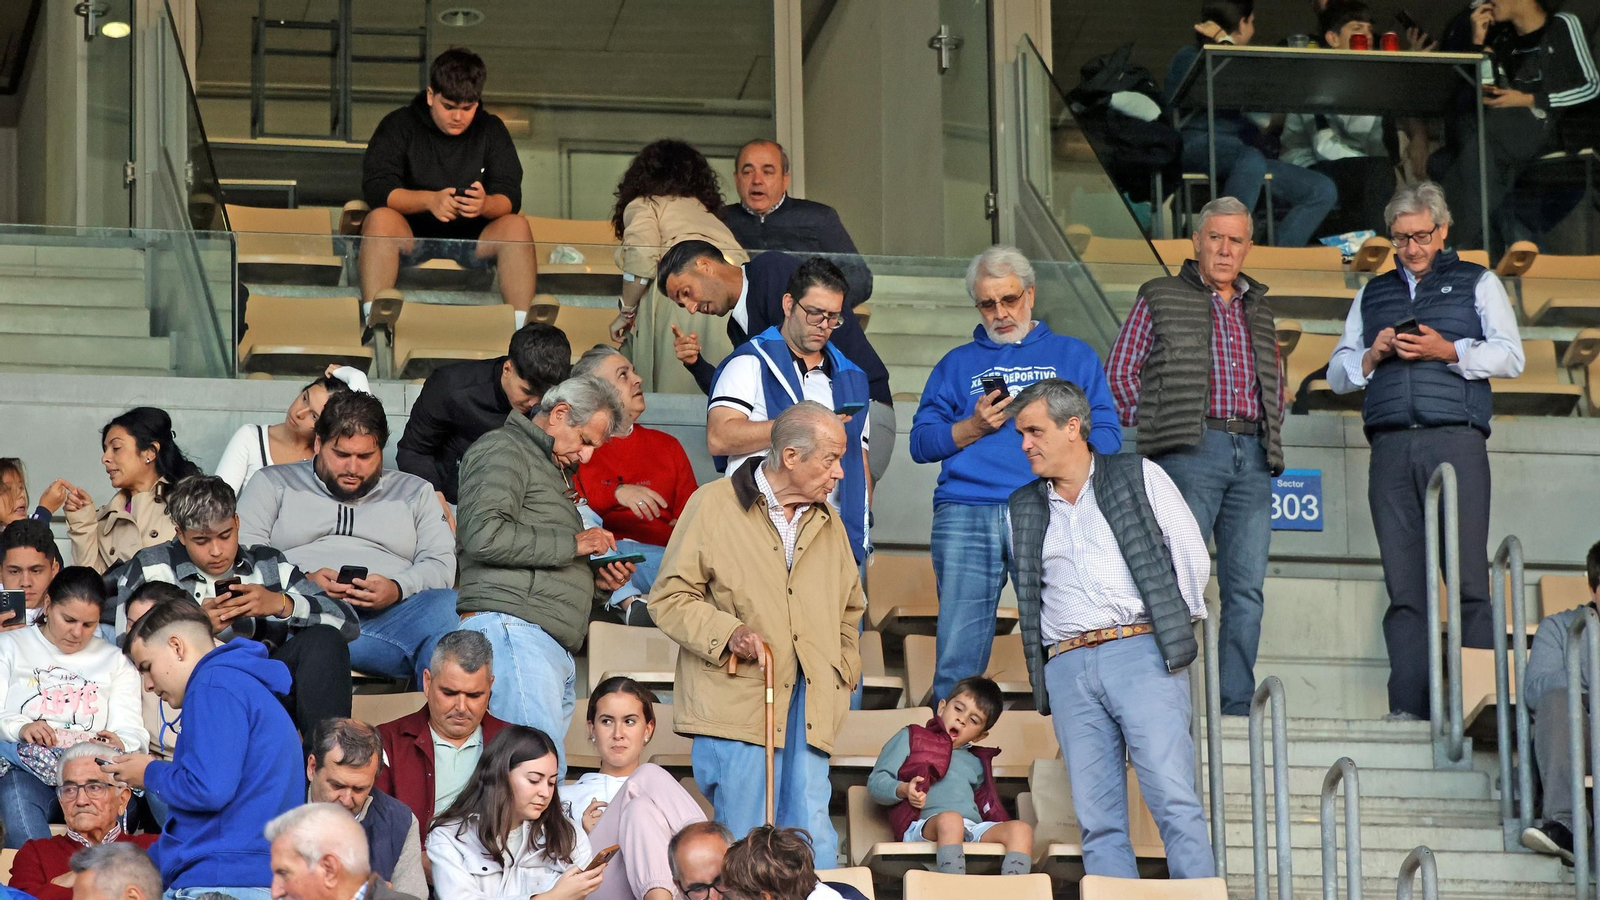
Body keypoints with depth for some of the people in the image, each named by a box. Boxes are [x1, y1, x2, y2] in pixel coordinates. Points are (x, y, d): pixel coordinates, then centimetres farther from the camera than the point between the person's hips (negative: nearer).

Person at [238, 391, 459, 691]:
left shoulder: (414, 492, 27)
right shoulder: (272, 483, 23)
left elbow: (442, 563, 15)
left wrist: (398, 589, -8)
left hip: (387, 616, 1)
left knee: (447, 607, -33)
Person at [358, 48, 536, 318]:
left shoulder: (491, 130, 7)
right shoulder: (399, 125, 1)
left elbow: (510, 197, -3)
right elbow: (376, 188, -12)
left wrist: (486, 205, -29)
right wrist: (428, 200, -31)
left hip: (473, 238, 2)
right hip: (409, 235, -2)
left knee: (517, 227, -26)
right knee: (380, 219, -32)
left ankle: (522, 323, -34)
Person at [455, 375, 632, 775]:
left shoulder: (550, 471, 34)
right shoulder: (504, 450, 3)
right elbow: (485, 535, -15)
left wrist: (597, 585, 15)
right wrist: (573, 544, -7)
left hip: (555, 649, 10)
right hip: (512, 627, -10)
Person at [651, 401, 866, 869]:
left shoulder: (827, 522, 19)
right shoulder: (713, 505, 0)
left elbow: (850, 608, 31)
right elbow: (670, 598, -1)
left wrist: (844, 671, 16)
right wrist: (729, 634, -15)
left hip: (809, 704, 5)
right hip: (737, 702, -5)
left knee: (813, 840, -3)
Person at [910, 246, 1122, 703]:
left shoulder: (1074, 355, 21)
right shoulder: (957, 364, 25)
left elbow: (1106, 438, 9)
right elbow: (921, 442, 14)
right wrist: (973, 427, -2)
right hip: (966, 514, 1)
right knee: (957, 653, -7)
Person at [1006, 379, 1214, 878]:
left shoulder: (1140, 476, 9)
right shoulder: (1022, 509, 19)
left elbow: (1192, 556, 8)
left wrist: (1172, 626, 5)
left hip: (1142, 653, -4)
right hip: (1067, 665, 4)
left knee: (1174, 801, -14)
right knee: (1097, 821, -3)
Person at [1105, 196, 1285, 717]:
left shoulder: (1257, 311, 21)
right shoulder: (1160, 299, 7)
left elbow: (1276, 384, 29)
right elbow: (1119, 372, 5)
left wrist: (1269, 435, 14)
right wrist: (1153, 430, -1)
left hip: (1252, 458, 5)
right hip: (1191, 452, -5)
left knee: (1246, 588, 1)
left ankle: (1237, 707, 4)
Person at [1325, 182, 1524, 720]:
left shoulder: (1477, 283, 16)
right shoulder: (1373, 294, 25)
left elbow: (1510, 356, 5)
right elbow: (1337, 373, 23)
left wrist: (1450, 351, -10)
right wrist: (1371, 356, 3)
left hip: (1456, 441, -3)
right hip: (1391, 448, 3)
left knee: (1468, 581, -11)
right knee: (1403, 587, -4)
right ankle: (1407, 709, -7)